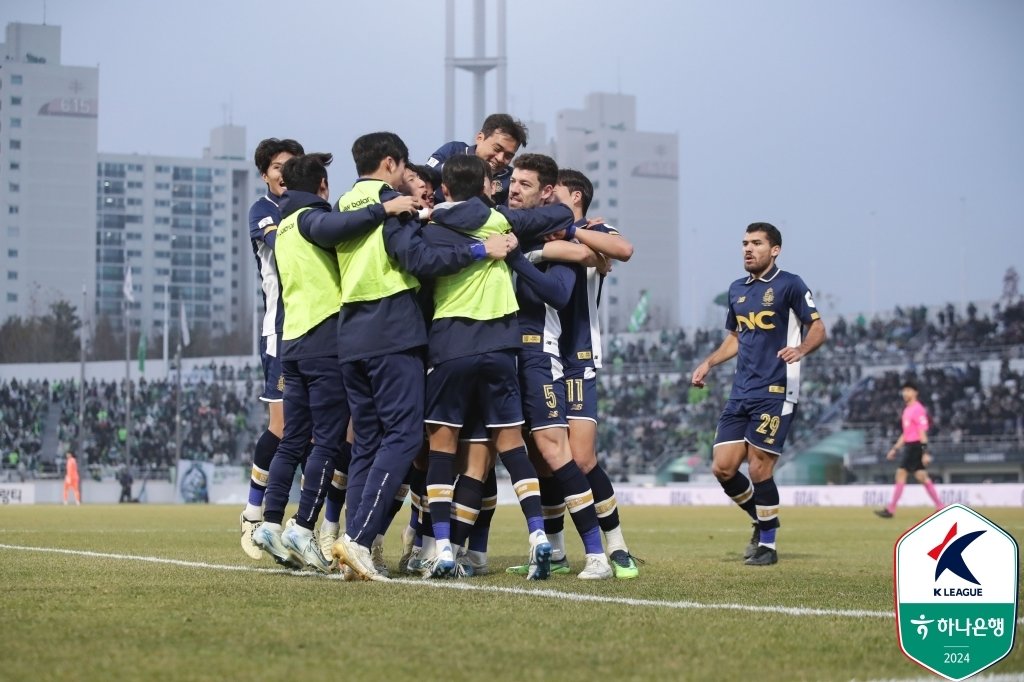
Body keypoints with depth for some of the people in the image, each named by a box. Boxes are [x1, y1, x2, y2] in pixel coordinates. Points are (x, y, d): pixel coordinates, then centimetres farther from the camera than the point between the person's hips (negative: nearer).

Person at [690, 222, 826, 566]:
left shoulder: (788, 285, -4)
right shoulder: (737, 289, 16)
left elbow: (818, 328, -7)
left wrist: (801, 349, -26)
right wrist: (708, 363, 17)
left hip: (775, 392, -7)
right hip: (741, 393, 7)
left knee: (759, 470, -9)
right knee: (722, 468, 0)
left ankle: (767, 544, 8)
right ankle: (762, 519, 24)